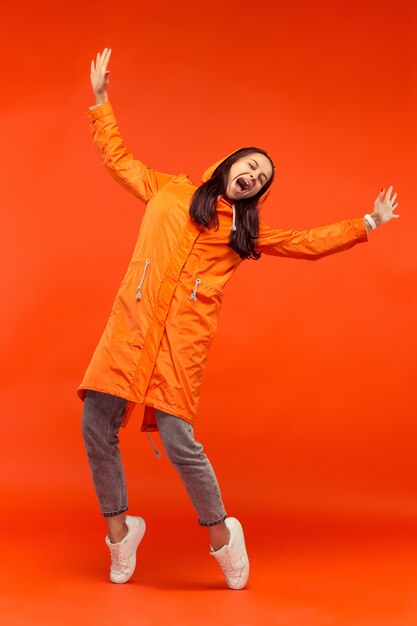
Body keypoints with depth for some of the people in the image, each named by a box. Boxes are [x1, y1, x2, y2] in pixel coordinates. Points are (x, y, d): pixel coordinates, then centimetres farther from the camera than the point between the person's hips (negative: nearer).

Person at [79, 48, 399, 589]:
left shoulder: (247, 229, 18)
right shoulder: (169, 190, 18)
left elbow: (310, 242, 21)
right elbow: (117, 158, 26)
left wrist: (367, 224, 22)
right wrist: (101, 99, 28)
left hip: (183, 339, -1)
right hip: (131, 323, 2)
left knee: (179, 442, -12)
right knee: (96, 430, -3)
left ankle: (221, 535, 10)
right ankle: (119, 529, 18)